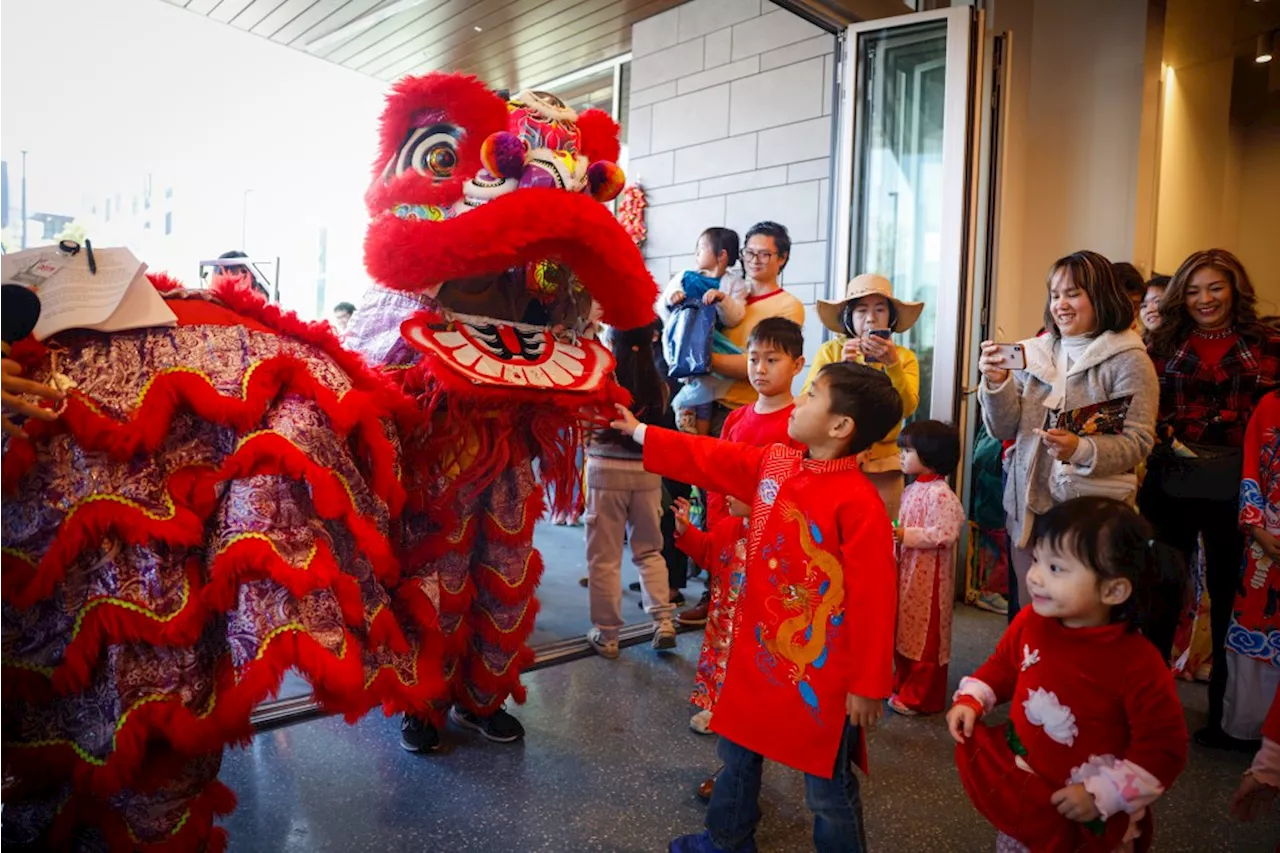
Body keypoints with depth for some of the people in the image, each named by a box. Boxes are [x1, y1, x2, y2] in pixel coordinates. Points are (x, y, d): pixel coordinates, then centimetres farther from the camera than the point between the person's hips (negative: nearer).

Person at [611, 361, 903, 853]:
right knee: (738, 751, 26)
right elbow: (708, 459, 11)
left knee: (827, 785, 11)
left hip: (823, 670, -8)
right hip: (760, 650, 8)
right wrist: (638, 432, 15)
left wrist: (868, 683, -16)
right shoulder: (773, 464, -1)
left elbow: (872, 599, -21)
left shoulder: (858, 502, -24)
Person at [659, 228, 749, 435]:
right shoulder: (684, 278, 13)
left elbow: (733, 320, -7)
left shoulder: (733, 284, 6)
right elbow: (661, 309, 10)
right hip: (682, 340, 1)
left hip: (710, 345, -1)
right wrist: (669, 300, -12)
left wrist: (722, 299, -24)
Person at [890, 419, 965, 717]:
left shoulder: (940, 494, -20)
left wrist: (905, 536, -24)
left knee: (925, 636, 4)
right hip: (907, 572, 9)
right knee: (904, 631, 18)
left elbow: (944, 535, -26)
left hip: (928, 578, -9)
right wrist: (893, 533, 3)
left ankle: (919, 697, 16)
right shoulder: (911, 490, 10)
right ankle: (903, 684, 32)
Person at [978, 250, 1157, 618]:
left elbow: (1138, 441, -10)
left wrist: (1081, 450, -27)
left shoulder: (1129, 360, -4)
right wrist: (997, 384, -12)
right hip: (1028, 507, 4)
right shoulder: (1034, 352, 7)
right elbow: (1004, 429, 5)